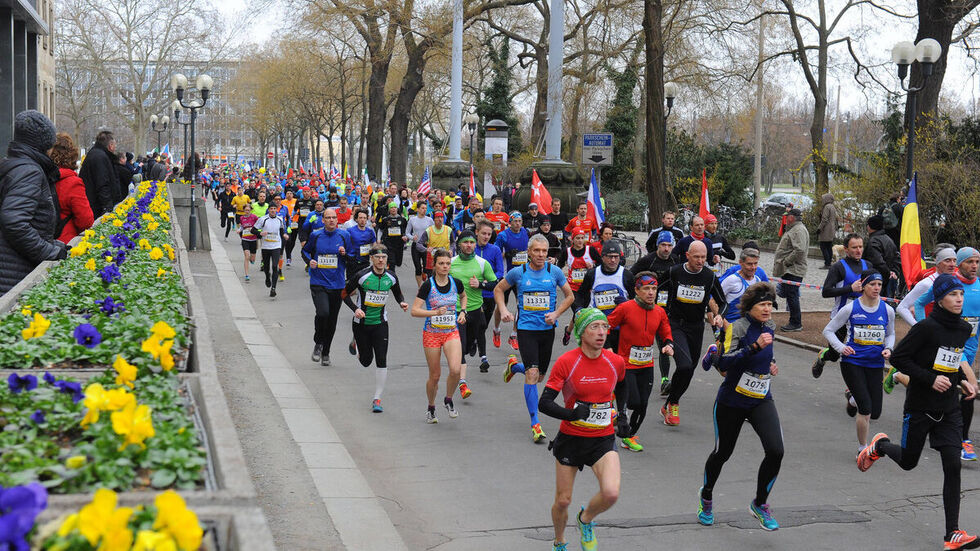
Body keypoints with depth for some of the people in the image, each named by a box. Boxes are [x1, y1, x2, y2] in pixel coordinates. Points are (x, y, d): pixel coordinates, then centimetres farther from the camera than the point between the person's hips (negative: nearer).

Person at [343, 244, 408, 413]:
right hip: (361, 322, -2)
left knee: (381, 361, -9)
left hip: (380, 323, 2)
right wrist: (355, 309, -19)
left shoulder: (391, 277, -4)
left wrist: (402, 302, -6)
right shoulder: (362, 276, -15)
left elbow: (398, 293, 16)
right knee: (366, 361, 9)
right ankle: (357, 344, 46)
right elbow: (345, 294, -5)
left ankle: (377, 399, -1)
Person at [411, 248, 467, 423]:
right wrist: (435, 312, -26)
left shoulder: (456, 283, -1)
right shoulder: (427, 285, -11)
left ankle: (448, 400, 9)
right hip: (432, 334, -2)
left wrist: (462, 312, 7)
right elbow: (414, 310, -14)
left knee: (455, 369, -19)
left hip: (452, 332, 2)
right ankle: (431, 408, 29)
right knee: (435, 375, 4)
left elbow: (463, 296, 23)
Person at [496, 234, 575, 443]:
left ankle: (514, 365, 47)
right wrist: (503, 310, -2)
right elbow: (498, 289, 13)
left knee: (540, 376, 14)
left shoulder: (555, 272, -1)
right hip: (526, 328, -3)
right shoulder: (518, 272, -3)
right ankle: (535, 423, -10)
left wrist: (556, 313, -5)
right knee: (532, 374, -15)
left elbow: (569, 296, 10)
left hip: (547, 328, 3)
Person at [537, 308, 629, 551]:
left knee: (611, 493, -22)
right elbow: (544, 403, -15)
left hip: (603, 440, 1)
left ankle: (586, 519, 12)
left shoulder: (616, 362, -4)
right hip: (570, 438, -1)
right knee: (562, 501, 7)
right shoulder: (566, 362, -13)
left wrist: (621, 414, 9)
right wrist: (571, 414, -30)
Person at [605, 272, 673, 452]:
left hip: (646, 366, 5)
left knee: (643, 404, 4)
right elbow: (606, 327, -3)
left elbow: (665, 334, 16)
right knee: (634, 402, -13)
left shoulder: (660, 312, 4)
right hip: (626, 364, -5)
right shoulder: (625, 308, -11)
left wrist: (668, 345, -4)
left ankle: (629, 436, 23)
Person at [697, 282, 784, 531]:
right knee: (722, 452, 11)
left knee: (775, 451, -15)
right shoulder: (737, 328, -16)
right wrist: (755, 347, -36)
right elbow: (724, 363, -29)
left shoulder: (768, 326, 5)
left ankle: (760, 504, 5)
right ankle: (706, 495, 42)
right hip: (732, 401, -4)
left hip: (761, 402, 4)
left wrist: (769, 365, 11)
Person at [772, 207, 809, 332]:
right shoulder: (793, 229, 20)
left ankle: (796, 324, -4)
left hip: (793, 270, -11)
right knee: (789, 295, 12)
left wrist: (786, 262, -19)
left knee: (792, 296, -9)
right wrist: (784, 263, 18)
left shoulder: (799, 230, -15)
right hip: (788, 270, 11)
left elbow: (800, 250, -26)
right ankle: (794, 322, 18)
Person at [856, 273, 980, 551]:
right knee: (908, 462, 12)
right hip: (920, 408, -5)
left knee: (952, 466, -7)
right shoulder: (927, 327, -17)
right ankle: (880, 445, 47)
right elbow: (898, 357, -15)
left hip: (949, 410, 5)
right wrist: (931, 379, -20)